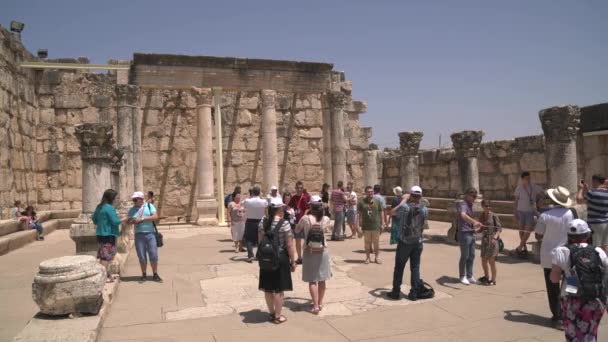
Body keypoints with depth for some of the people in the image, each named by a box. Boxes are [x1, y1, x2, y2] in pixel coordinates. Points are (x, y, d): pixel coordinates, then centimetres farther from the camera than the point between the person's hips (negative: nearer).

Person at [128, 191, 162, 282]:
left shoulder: (149, 206, 3)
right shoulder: (132, 210, 10)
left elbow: (155, 217, -9)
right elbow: (129, 221, 12)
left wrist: (142, 219, -14)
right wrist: (132, 222, -12)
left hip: (150, 234, -2)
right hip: (139, 235, 2)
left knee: (153, 255, -1)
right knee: (141, 256, 4)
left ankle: (155, 275, 9)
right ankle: (144, 275, 16)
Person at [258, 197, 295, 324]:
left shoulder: (263, 222, -1)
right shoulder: (284, 223, -16)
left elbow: (260, 241, 5)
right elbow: (289, 245, -14)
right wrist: (293, 261, -4)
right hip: (280, 258, -5)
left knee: (268, 288, 15)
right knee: (279, 289, 6)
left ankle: (272, 313, 30)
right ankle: (277, 316, 16)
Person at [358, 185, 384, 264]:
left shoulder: (377, 201, 3)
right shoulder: (361, 202, -1)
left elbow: (381, 213, 8)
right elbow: (359, 214, 1)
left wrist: (381, 224, 5)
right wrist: (360, 224, -3)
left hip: (376, 226, 1)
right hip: (366, 226, 0)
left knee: (376, 242, 7)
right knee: (367, 242, 7)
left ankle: (377, 257, 19)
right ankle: (367, 257, 19)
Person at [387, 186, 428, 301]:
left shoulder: (405, 207, -17)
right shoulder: (425, 209, -5)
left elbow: (392, 212, 0)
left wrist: (403, 201, 5)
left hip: (404, 242, -3)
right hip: (418, 243, 3)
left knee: (399, 267, 8)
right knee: (415, 268, 10)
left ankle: (396, 292, 14)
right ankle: (414, 293, 11)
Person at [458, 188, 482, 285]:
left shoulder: (470, 205, 14)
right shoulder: (463, 205, -15)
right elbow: (463, 215, -38)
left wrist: (476, 223, 17)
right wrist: (474, 222, -47)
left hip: (471, 234, 9)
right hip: (464, 234, -9)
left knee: (471, 256, 13)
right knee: (464, 256, 2)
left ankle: (469, 276, 24)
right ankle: (462, 277, 16)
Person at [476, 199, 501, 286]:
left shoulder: (494, 216, -7)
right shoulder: (482, 216, 8)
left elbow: (499, 228, -8)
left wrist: (495, 237, -20)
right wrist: (474, 231, 3)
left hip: (492, 240, -6)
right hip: (484, 240, 6)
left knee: (491, 260, -3)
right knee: (483, 260, 12)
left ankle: (493, 280, 10)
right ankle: (486, 277, 34)